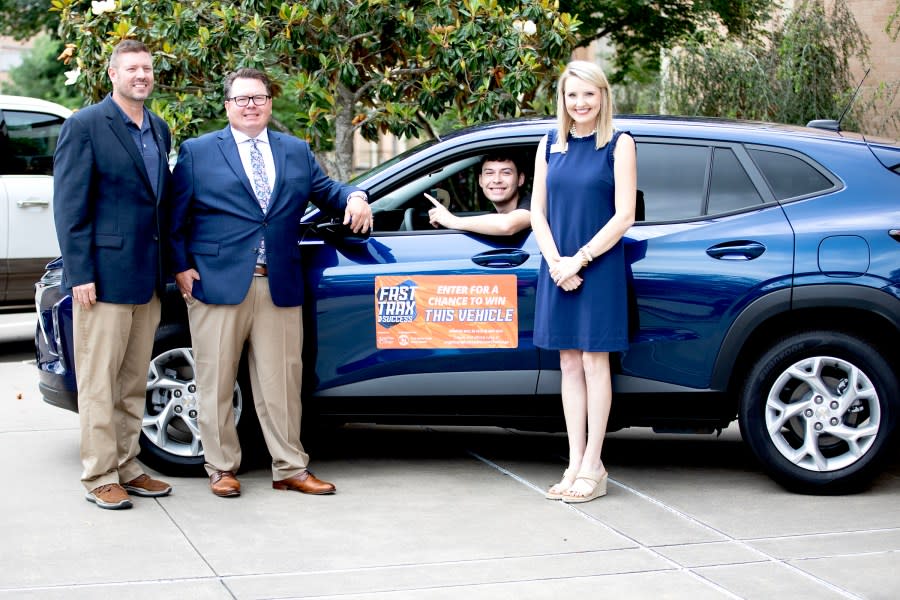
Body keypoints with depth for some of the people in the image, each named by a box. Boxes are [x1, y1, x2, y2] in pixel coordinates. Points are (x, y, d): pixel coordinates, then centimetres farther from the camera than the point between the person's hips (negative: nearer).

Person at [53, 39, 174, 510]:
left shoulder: (159, 130, 14)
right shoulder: (84, 126, -6)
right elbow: (69, 207, -10)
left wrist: (167, 267, 12)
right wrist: (80, 274, -15)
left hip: (148, 279, 7)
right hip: (104, 274, -7)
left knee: (134, 383, 13)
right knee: (99, 382, 0)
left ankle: (126, 468, 22)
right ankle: (100, 477, 6)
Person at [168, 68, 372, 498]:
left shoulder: (297, 152, 16)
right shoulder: (197, 152, 5)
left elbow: (325, 191, 19)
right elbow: (174, 217, 4)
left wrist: (354, 197, -2)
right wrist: (180, 267, -5)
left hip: (280, 286, 3)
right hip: (217, 283, -2)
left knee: (281, 382, 5)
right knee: (216, 382, 3)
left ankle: (290, 469, 13)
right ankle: (222, 468, 14)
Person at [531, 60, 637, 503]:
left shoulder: (619, 145, -3)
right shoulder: (550, 145, 10)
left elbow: (623, 216, -8)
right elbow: (537, 211, 8)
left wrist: (580, 259, -14)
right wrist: (555, 261, -7)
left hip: (599, 267, -4)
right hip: (558, 269, 4)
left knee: (594, 362, 0)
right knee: (569, 365, 7)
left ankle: (592, 466, 4)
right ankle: (574, 464, 12)